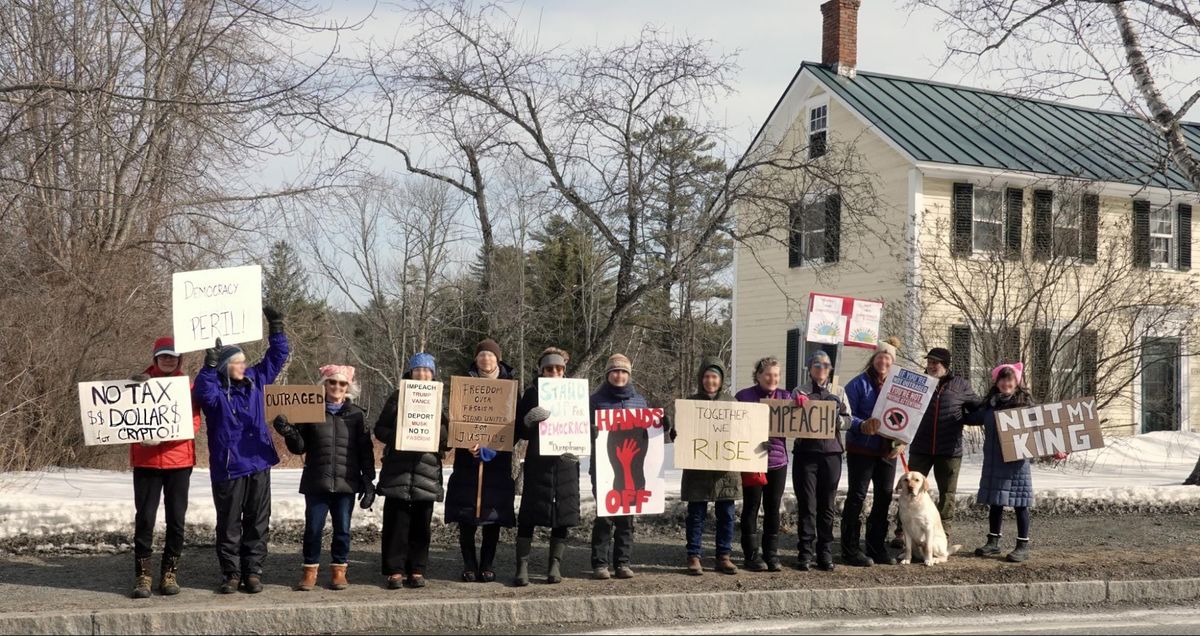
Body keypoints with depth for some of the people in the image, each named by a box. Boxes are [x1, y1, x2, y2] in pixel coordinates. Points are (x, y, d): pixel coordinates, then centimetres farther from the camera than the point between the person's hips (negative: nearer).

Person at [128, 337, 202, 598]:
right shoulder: (141, 382, 7)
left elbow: (194, 423, -5)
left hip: (178, 460, 0)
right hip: (145, 461, 0)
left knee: (176, 519, 4)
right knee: (144, 518, -3)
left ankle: (170, 573, 14)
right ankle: (142, 575, 2)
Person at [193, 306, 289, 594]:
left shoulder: (255, 380, 9)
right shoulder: (214, 390, -7)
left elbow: (277, 356, 13)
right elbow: (203, 392, -31)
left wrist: (276, 328, 1)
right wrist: (210, 364, -40)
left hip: (259, 465, 5)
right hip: (228, 469, -4)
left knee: (258, 522, 7)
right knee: (229, 524, 4)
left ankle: (253, 571, 15)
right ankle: (231, 573, 13)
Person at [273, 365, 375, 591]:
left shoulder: (356, 414, 6)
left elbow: (366, 451, 6)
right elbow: (300, 447, 5)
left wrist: (368, 481, 1)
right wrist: (289, 433, -15)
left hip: (346, 483, 0)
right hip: (317, 482, 0)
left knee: (342, 529, 4)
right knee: (313, 528, 1)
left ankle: (339, 570, 16)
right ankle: (310, 570, 13)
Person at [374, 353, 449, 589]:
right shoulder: (398, 397, 8)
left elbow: (448, 434, 9)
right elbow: (380, 429, 6)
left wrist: (434, 435, -11)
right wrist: (398, 437, -12)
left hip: (427, 469, 1)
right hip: (398, 469, -1)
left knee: (421, 523, 3)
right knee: (396, 521, -4)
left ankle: (417, 570, 10)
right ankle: (395, 571, 1)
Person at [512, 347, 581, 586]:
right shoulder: (532, 393, 6)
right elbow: (520, 431, 3)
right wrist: (530, 421, -18)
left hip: (566, 461, 2)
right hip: (537, 461, -2)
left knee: (563, 515, 2)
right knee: (528, 515, -6)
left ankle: (555, 566, 11)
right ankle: (522, 567, -5)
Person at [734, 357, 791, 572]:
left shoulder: (785, 397, 11)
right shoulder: (744, 396, 1)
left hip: (777, 460, 3)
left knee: (773, 508, 7)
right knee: (751, 508, 1)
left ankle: (772, 554, 14)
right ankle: (752, 554, 7)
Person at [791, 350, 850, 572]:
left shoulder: (838, 392, 13)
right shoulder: (800, 392, 7)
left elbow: (848, 421, 7)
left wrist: (836, 420, -15)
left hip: (831, 452, 2)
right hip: (805, 452, -2)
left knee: (827, 505, 5)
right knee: (806, 505, -2)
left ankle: (825, 554, 11)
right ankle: (805, 554, 2)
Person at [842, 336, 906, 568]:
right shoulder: (859, 384, -5)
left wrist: (902, 441, -2)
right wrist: (862, 426, -28)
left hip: (887, 451, 6)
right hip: (861, 450, -6)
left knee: (884, 497, 10)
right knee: (857, 497, -3)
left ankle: (877, 547, 21)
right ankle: (851, 549, 1)